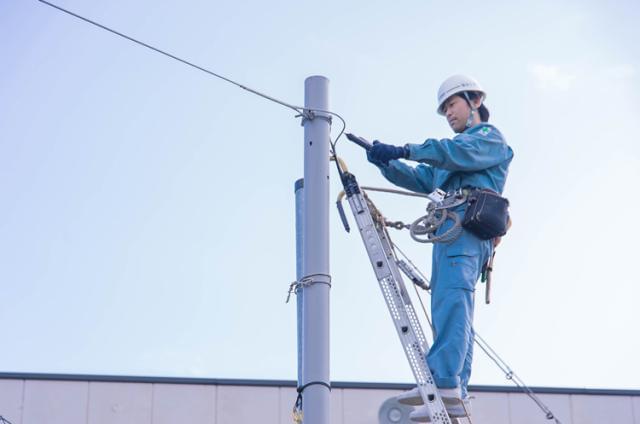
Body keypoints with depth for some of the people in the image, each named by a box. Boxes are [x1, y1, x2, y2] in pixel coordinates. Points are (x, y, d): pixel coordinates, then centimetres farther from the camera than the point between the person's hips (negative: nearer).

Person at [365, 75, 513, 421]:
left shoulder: (490, 139, 11)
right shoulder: (454, 150, 36)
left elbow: (457, 152, -11)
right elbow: (421, 180, 24)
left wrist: (405, 150, -18)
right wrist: (387, 163, 6)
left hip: (469, 222, -9)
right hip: (450, 228, 9)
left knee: (452, 293, -26)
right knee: (450, 302, -1)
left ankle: (443, 381, -41)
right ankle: (455, 394, -7)